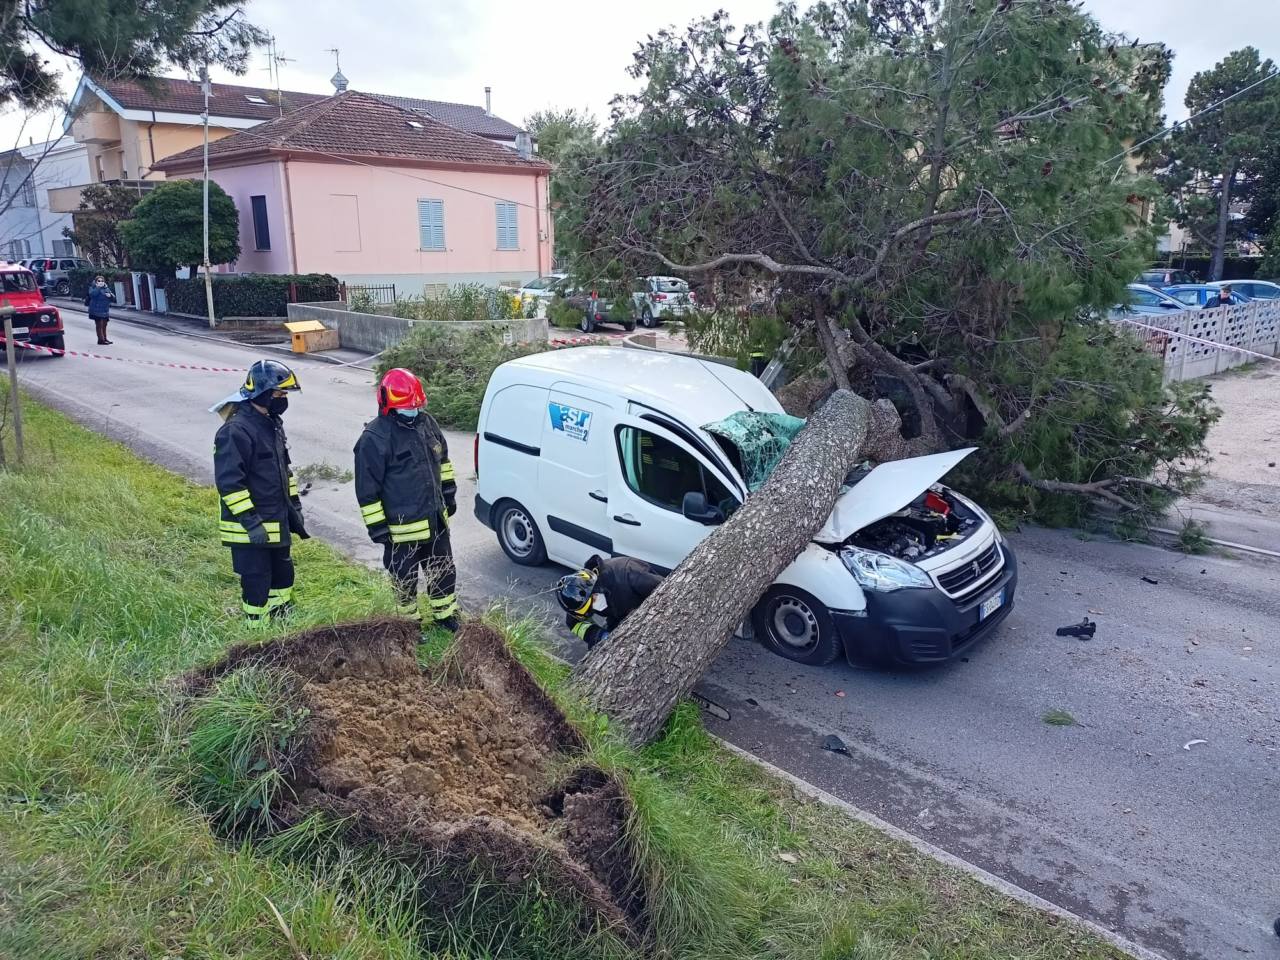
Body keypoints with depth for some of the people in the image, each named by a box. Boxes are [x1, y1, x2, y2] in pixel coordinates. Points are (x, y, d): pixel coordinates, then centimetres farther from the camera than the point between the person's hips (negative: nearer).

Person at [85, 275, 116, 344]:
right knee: (99, 325, -6)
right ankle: (101, 339, -5)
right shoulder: (93, 288, -2)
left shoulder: (107, 289, 14)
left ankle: (104, 339, 22)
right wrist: (98, 287, -25)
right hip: (96, 311, -6)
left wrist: (110, 295, -9)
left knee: (104, 325, 14)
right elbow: (92, 294, -25)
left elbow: (113, 298, 13)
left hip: (105, 311, 6)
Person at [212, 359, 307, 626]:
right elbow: (228, 482, -23)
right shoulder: (236, 431, -19)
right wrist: (250, 522, -24)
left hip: (278, 523, 9)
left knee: (283, 576, 19)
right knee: (256, 584, 0)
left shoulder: (273, 423, 11)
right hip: (251, 530, -9)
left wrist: (294, 506, 18)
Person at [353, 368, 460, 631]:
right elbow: (367, 489, -17)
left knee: (443, 571, 20)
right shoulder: (374, 439, -19)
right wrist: (377, 527, -15)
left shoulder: (426, 422, 2)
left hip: (436, 520, 7)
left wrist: (449, 495, 18)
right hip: (403, 528, -6)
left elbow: (442, 460, 17)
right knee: (406, 579, 11)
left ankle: (445, 615, 39)